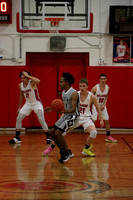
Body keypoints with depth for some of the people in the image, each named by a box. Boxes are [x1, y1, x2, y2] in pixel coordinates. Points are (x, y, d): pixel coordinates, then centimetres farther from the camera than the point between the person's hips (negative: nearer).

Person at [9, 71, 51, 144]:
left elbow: (38, 81, -47)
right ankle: (17, 138, 12)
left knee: (42, 121, -15)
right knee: (18, 119, 2)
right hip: (28, 104, 6)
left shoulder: (32, 82, -21)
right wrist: (19, 107, 14)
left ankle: (48, 138, -4)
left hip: (36, 103, -6)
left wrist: (28, 76, -38)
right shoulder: (20, 85, -2)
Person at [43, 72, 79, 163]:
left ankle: (68, 153, -5)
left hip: (72, 116, -10)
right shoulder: (63, 92, 9)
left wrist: (65, 111, -43)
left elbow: (73, 109, -26)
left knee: (58, 133, -19)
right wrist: (52, 109, 13)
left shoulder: (73, 93, -20)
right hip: (65, 115, 10)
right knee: (52, 132, 5)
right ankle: (63, 151, 15)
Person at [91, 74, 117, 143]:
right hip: (95, 106, -5)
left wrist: (104, 105, -7)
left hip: (102, 106, 5)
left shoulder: (107, 88, -6)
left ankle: (108, 136, 16)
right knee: (93, 121, -12)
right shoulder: (95, 88, -20)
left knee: (107, 121, 5)